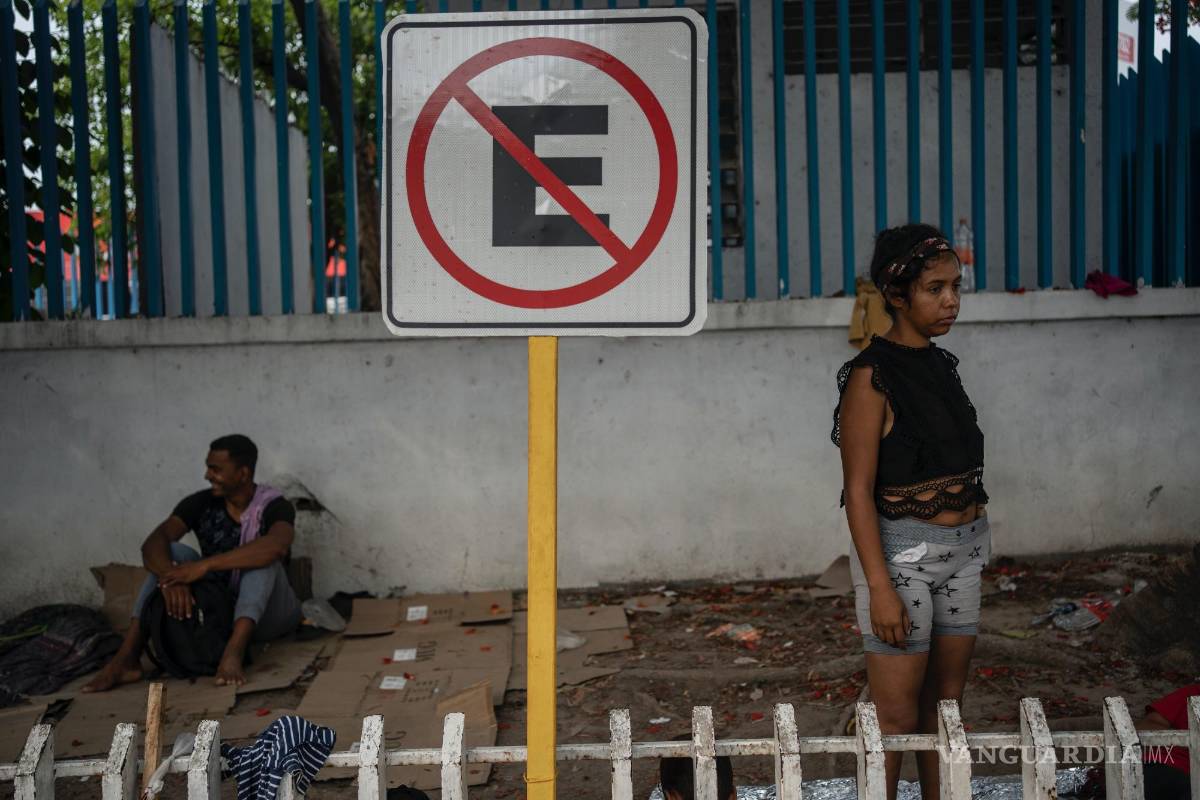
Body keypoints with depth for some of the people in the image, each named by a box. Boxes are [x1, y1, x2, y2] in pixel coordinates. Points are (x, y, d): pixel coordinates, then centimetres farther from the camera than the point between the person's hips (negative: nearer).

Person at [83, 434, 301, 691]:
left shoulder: (274, 506, -14)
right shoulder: (200, 503, -4)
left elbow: (277, 545, -38)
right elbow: (153, 543, -18)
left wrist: (205, 564, -42)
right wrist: (171, 577, -40)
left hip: (267, 615, -3)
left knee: (262, 556, -30)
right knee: (173, 554, -18)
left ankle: (234, 650, -50)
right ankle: (127, 657, -31)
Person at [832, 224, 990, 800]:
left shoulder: (941, 365, 8)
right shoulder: (871, 377, -15)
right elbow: (859, 491, -17)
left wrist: (974, 541, 19)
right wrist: (879, 587, -20)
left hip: (962, 551, 7)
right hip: (901, 552, -7)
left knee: (946, 699, 15)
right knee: (897, 715, 0)